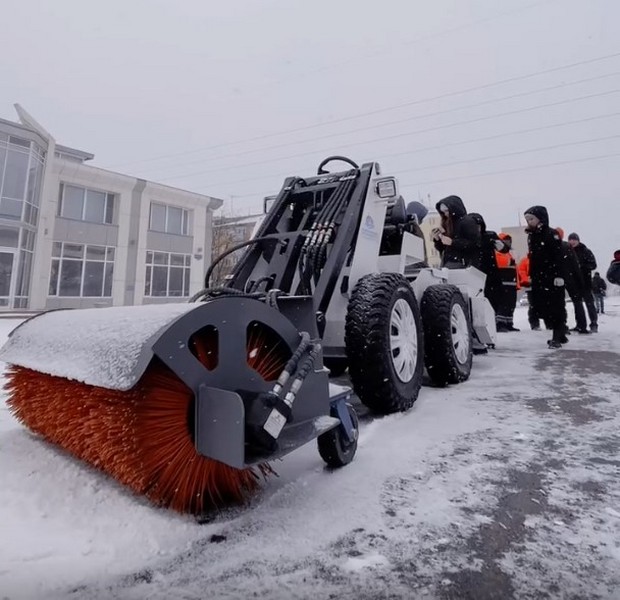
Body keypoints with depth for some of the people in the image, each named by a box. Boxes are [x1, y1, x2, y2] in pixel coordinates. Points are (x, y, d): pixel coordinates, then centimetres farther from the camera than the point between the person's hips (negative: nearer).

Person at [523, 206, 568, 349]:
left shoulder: (551, 234, -8)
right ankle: (560, 334, 20)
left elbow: (559, 257, -14)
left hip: (553, 277, -8)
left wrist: (559, 275, -21)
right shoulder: (531, 236, 15)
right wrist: (531, 276, 17)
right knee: (540, 307, 7)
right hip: (539, 279, 8)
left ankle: (557, 337, 0)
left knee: (556, 306, -5)